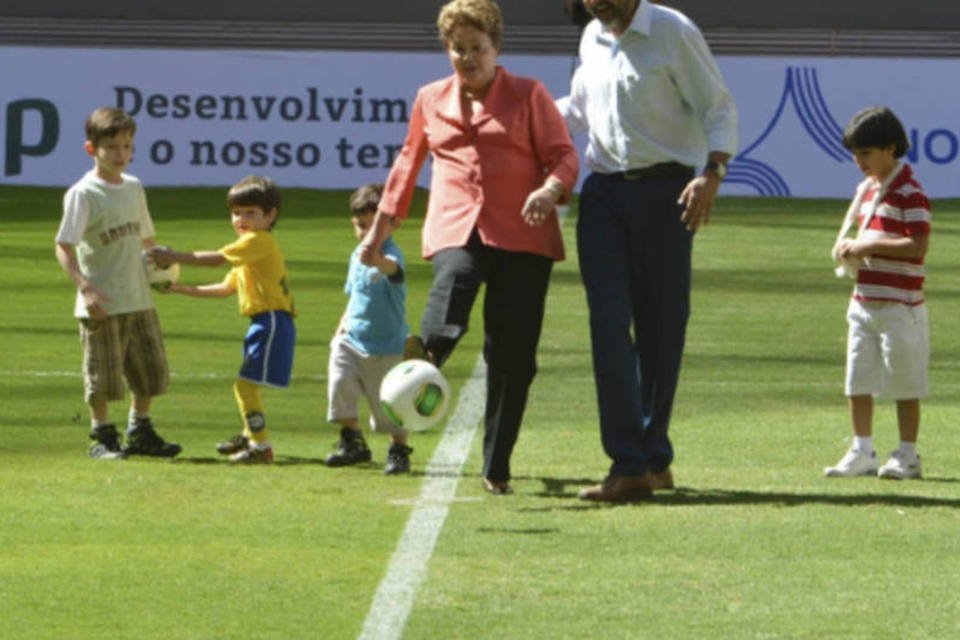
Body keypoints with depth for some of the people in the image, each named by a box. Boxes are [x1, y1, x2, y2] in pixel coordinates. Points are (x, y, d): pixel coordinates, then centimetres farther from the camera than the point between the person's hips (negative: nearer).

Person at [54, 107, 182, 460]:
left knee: (149, 370, 12)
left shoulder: (134, 188, 10)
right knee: (102, 376, 0)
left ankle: (140, 431, 26)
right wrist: (85, 287, -26)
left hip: (139, 299, 7)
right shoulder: (83, 194, -11)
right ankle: (102, 437, 12)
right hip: (102, 304, -7)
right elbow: (64, 246, -16)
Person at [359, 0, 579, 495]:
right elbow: (408, 162, 27)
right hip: (455, 230, 2)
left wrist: (550, 190, -19)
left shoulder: (528, 96, 8)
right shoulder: (430, 101, 17)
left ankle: (497, 468, 5)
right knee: (453, 282, -36)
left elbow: (564, 155, 3)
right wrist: (379, 229, 29)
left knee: (513, 357, -3)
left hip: (521, 236, -2)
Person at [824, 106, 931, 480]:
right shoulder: (866, 190, 15)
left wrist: (866, 246, -19)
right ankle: (862, 452, 13)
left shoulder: (909, 193, -13)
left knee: (904, 383, -1)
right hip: (864, 301, 9)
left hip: (899, 305, -9)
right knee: (858, 381, 8)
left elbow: (918, 245, -21)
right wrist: (849, 249, 4)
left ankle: (907, 456, 6)